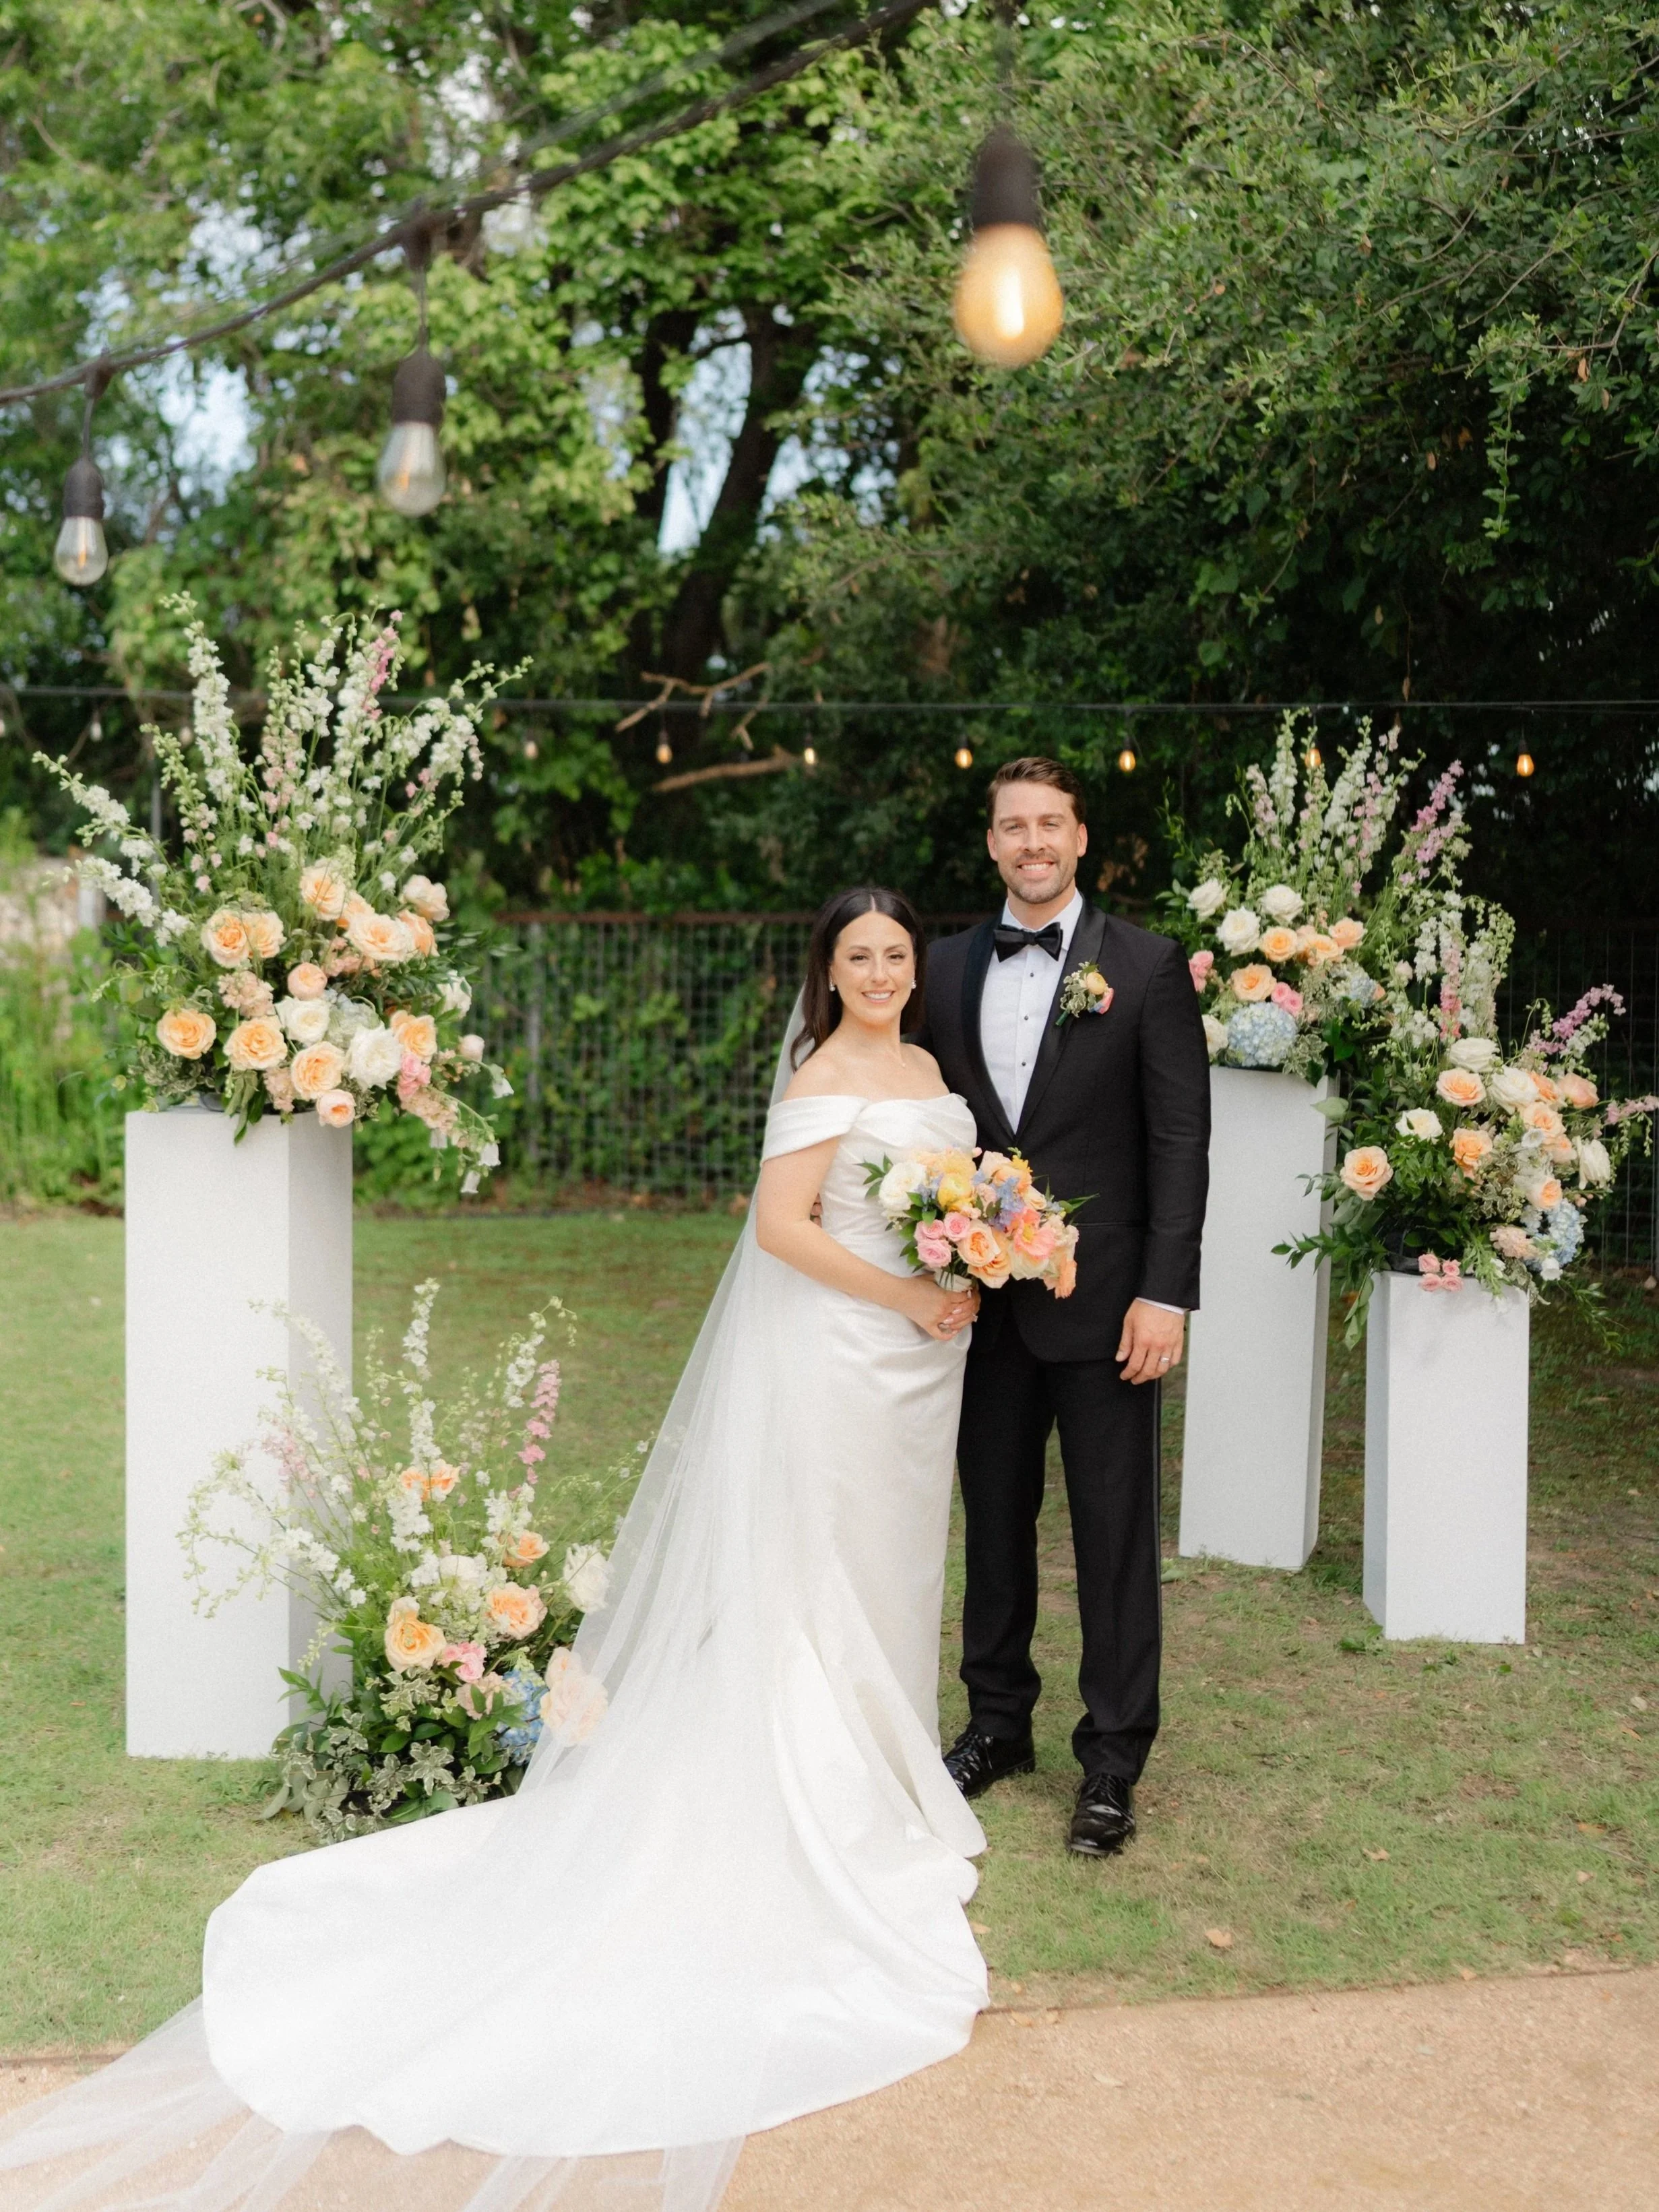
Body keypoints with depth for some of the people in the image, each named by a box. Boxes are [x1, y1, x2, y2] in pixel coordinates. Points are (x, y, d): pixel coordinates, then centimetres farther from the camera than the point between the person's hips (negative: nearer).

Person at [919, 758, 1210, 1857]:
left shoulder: (1148, 965, -5)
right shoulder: (952, 967, 8)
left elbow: (1181, 1138, -8)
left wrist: (1165, 1293, -14)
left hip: (1103, 1301, -4)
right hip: (986, 1300, 4)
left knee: (1116, 1536, 4)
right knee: (995, 1519, 15)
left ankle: (1113, 1761, 16)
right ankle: (999, 1721, 31)